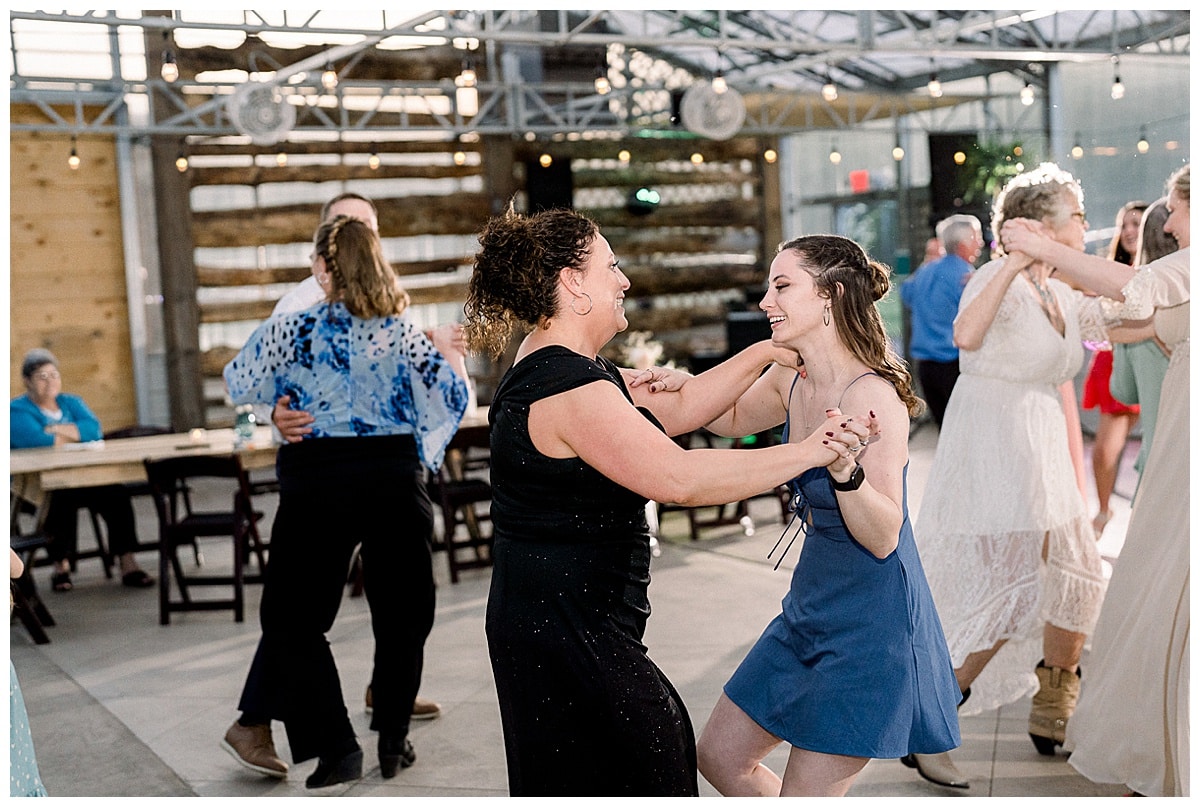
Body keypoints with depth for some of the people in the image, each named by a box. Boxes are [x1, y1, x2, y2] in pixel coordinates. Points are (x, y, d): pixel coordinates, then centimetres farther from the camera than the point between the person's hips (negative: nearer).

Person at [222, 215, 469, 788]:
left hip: (317, 483, -2)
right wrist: (424, 455, 18)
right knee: (400, 614, 14)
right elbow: (453, 395, 4)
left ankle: (335, 747, 7)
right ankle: (393, 741, 20)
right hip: (395, 478, 2)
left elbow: (238, 385, 10)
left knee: (295, 617, 11)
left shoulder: (293, 331, -4)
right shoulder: (401, 331, 0)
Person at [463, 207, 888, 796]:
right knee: (647, 770, 0)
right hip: (567, 631, -10)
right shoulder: (569, 388, -23)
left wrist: (767, 353, 11)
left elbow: (677, 410, 14)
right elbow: (678, 478, -30)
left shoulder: (553, 367, 12)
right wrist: (808, 451, -24)